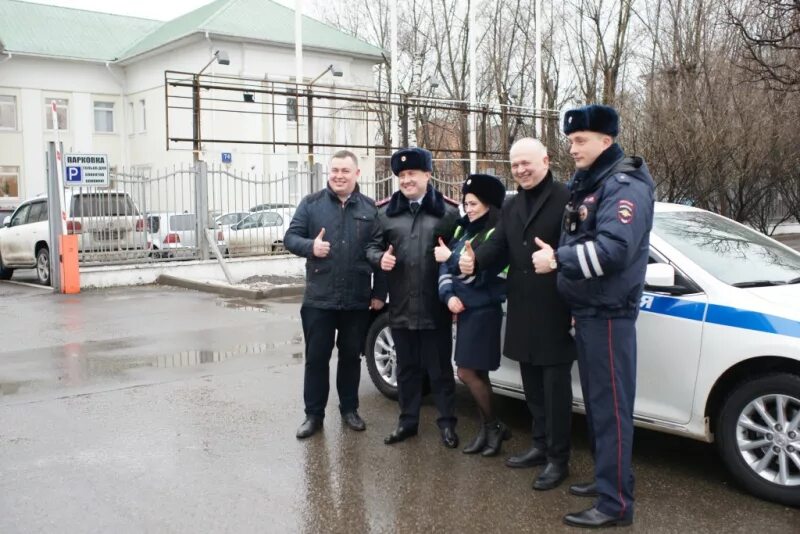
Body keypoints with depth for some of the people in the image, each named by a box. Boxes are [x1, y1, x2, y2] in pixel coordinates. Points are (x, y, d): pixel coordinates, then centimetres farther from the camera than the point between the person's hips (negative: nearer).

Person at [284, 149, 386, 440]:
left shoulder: (370, 208, 4)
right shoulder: (311, 203, 3)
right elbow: (290, 237, 2)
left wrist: (379, 293, 1)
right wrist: (310, 246, -21)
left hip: (358, 301, 1)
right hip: (318, 299, -1)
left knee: (351, 356, 13)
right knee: (316, 358, 5)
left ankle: (349, 409, 28)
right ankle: (313, 414, 17)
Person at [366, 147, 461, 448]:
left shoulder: (448, 212, 0)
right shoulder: (386, 212, 8)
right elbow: (372, 247, 14)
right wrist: (380, 258, -11)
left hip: (436, 306, -3)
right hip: (401, 306, 3)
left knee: (440, 367, 7)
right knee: (407, 367, 14)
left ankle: (447, 422, 20)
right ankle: (408, 420, 27)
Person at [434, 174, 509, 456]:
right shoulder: (462, 229, 12)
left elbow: (481, 274, -17)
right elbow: (445, 266, 7)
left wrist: (451, 257, -13)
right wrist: (449, 294, -8)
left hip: (484, 310, -7)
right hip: (464, 308, 7)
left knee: (467, 372, -8)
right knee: (478, 373, 11)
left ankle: (493, 426, 9)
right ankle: (488, 427, 20)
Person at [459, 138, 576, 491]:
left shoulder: (566, 199, -9)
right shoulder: (511, 206, 17)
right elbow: (498, 246, 11)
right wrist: (475, 260, -12)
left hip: (555, 312, -8)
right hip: (521, 310, 8)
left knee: (555, 386, 1)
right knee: (532, 385, 16)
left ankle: (558, 458, 11)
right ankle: (541, 446, 30)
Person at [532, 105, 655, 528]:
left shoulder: (624, 186, -15)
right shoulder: (586, 185, 15)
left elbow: (613, 250, -27)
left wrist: (557, 259, -20)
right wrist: (558, 258, 11)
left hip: (609, 315, -10)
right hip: (586, 312, 10)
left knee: (611, 407, -6)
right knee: (595, 402, 17)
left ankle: (615, 502, 1)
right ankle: (605, 479, 29)